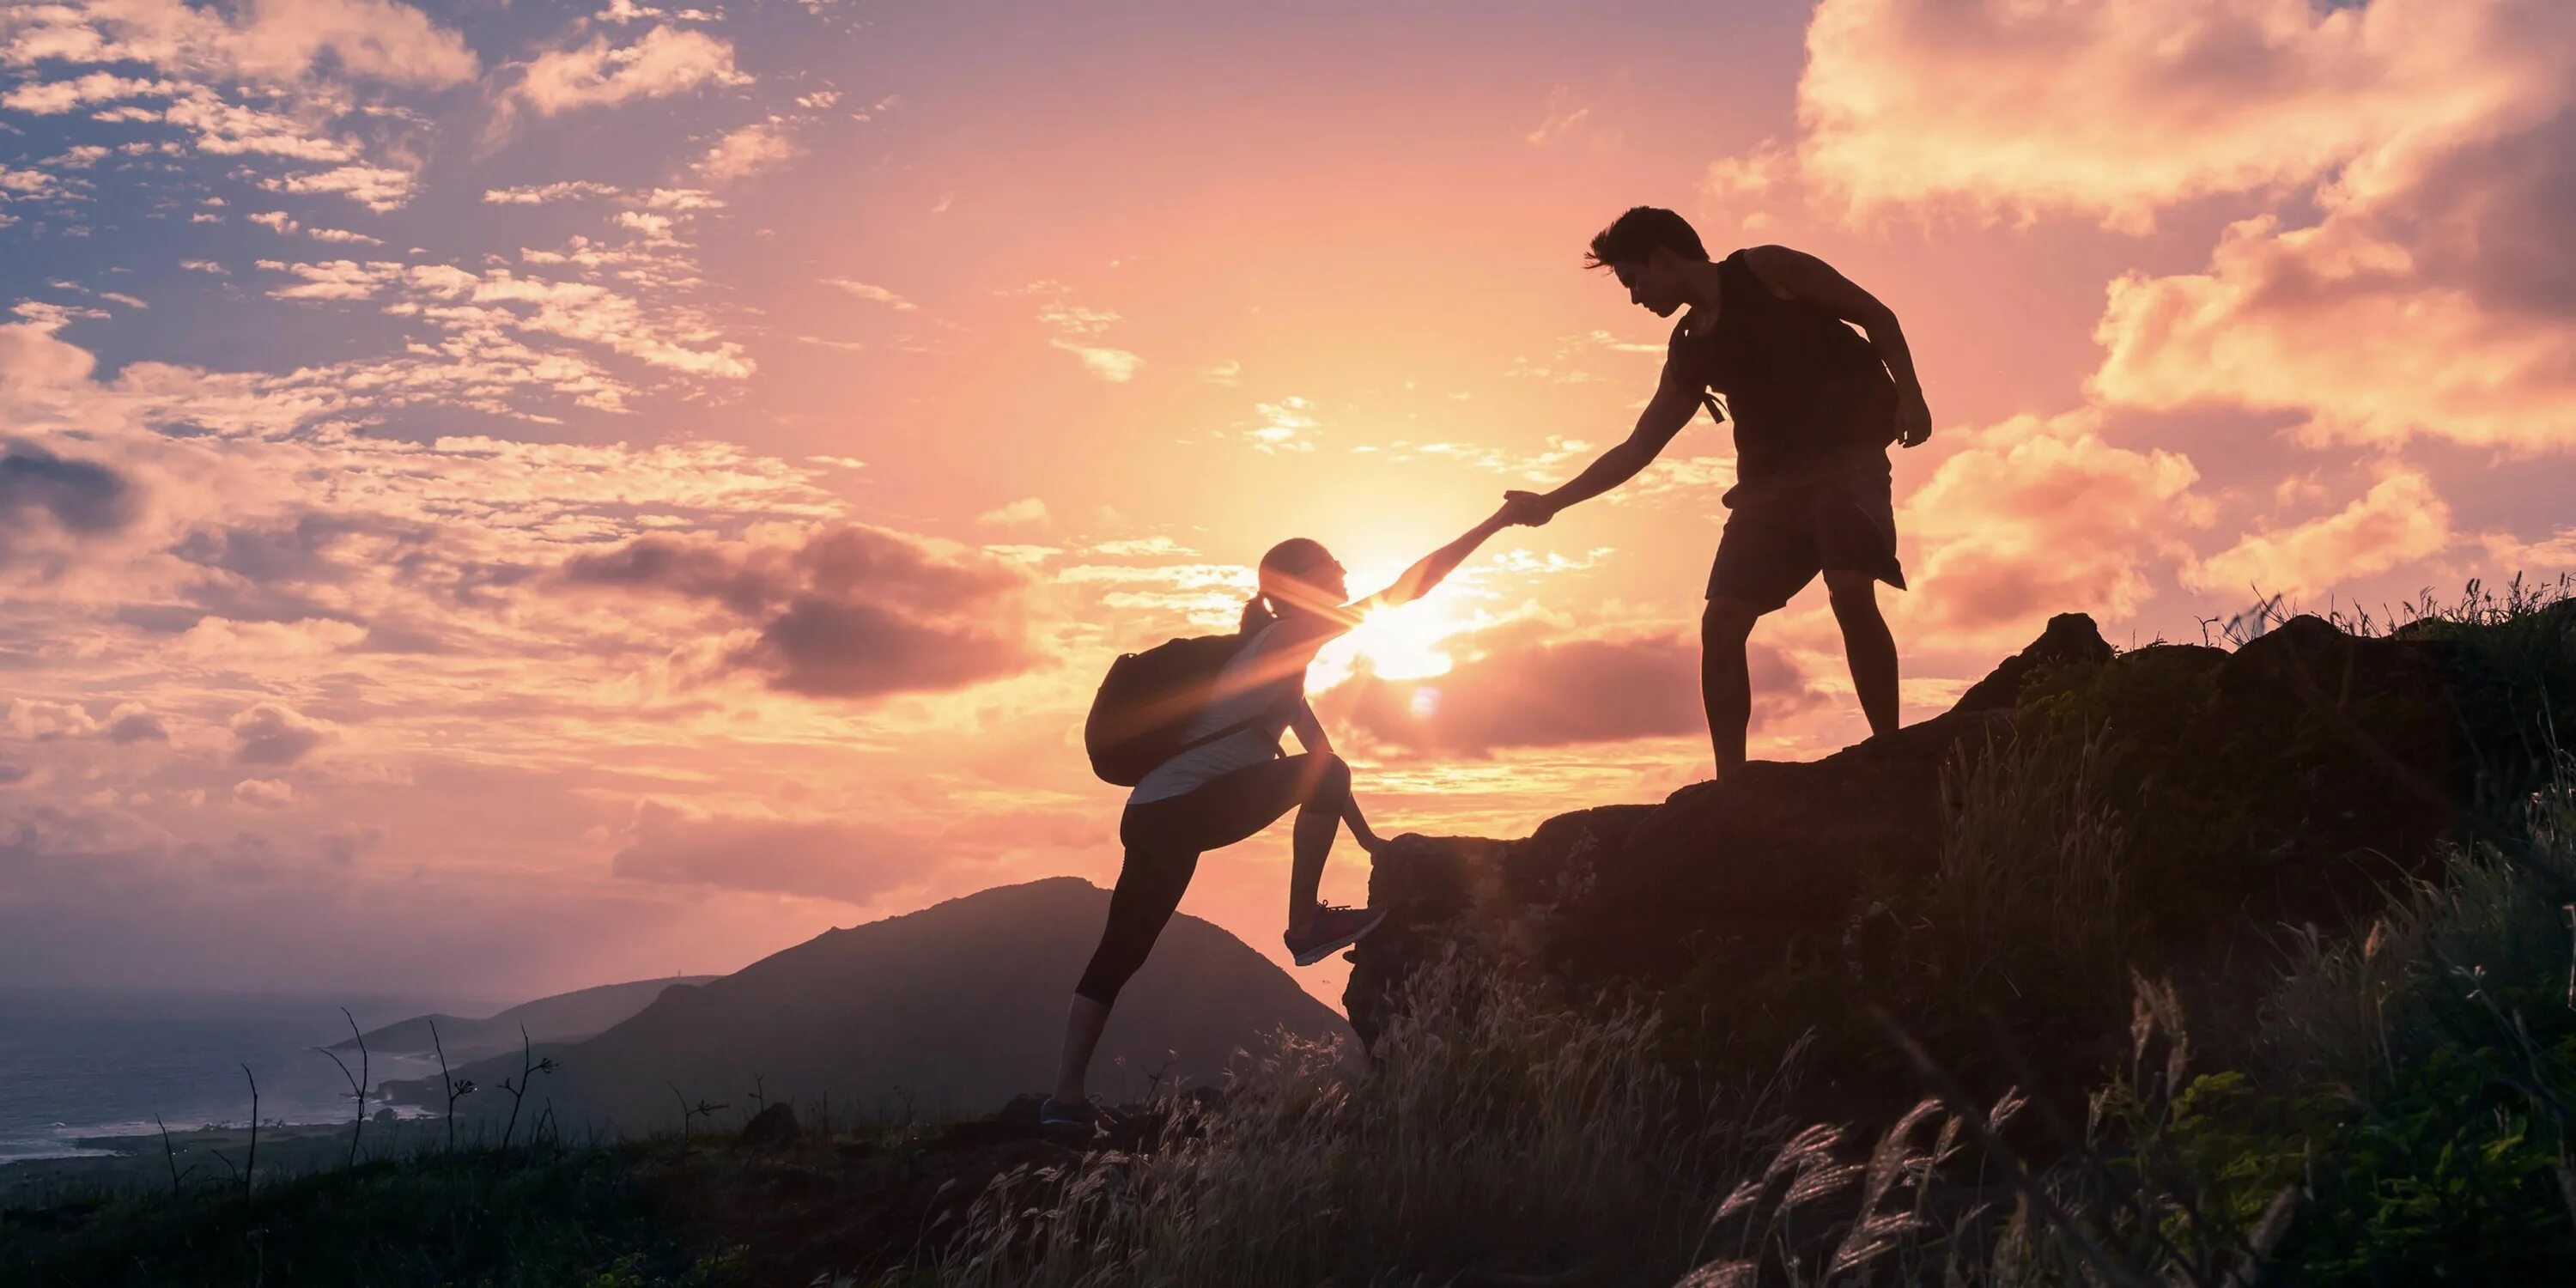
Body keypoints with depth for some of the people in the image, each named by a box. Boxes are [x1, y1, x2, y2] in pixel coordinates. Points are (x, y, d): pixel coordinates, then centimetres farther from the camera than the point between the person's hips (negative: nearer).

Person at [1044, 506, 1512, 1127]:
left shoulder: (1278, 657, 25)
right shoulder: (1287, 637, -3)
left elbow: (1321, 757, 28)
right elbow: (1404, 590, -6)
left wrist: (1367, 838, 28)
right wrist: (1493, 525, -3)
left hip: (1151, 815, 10)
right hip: (1180, 809, -10)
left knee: (1119, 952, 9)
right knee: (1320, 776, -10)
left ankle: (1066, 1094, 10)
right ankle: (1305, 927, -6)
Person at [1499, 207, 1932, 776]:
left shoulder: (1765, 269, 0)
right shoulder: (1688, 354, 15)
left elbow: (1876, 316, 2)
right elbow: (1636, 450, 18)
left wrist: (1909, 394, -12)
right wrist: (1551, 503, 12)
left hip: (1847, 456, -6)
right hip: (1769, 479, 6)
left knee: (1851, 593, -27)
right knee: (1721, 621, -6)